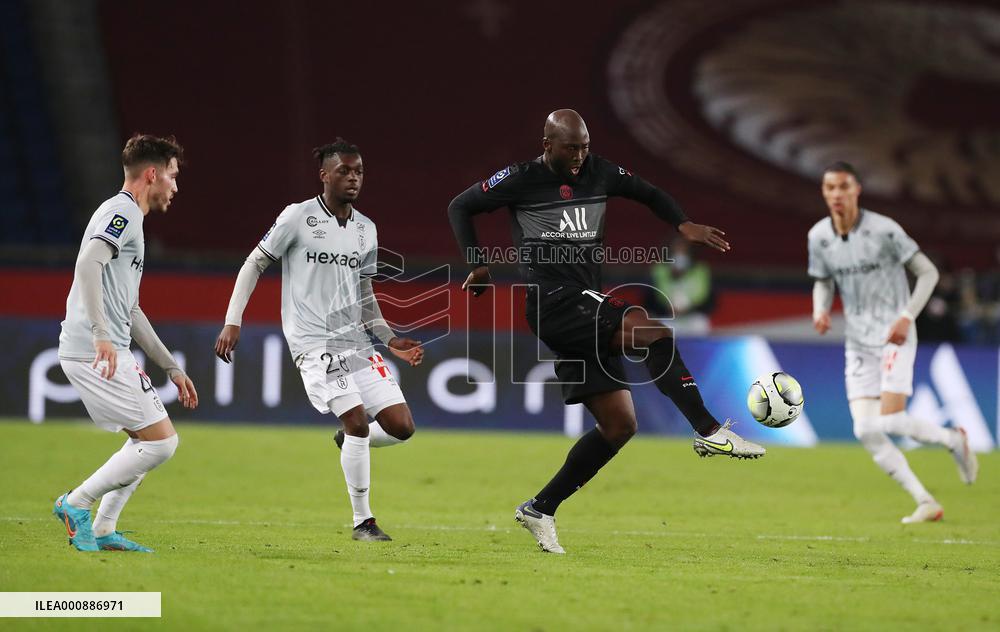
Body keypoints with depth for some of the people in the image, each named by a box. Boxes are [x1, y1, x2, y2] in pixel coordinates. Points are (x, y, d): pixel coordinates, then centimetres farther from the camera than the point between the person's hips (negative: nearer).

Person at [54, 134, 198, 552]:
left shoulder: (130, 218, 24)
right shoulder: (121, 212, -7)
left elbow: (131, 312, 30)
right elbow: (87, 265, -26)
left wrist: (171, 367, 29)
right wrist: (101, 334, -34)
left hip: (109, 353, 10)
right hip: (94, 354, -10)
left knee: (154, 438, 16)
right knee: (160, 442, -10)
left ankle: (102, 531, 13)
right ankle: (77, 504, -2)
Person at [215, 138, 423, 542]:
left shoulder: (366, 230, 13)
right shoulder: (298, 217, -4)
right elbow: (255, 264, 2)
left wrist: (391, 340, 12)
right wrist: (233, 322, -5)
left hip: (357, 341, 6)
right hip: (314, 342, -6)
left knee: (401, 426, -5)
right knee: (356, 420, -18)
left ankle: (350, 442, 27)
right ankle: (362, 521, -6)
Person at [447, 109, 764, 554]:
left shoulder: (599, 173, 11)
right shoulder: (520, 180, -2)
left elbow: (648, 194, 25)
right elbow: (460, 208, 7)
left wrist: (683, 225, 7)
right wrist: (477, 264, -1)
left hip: (587, 310, 7)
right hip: (553, 305, -7)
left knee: (619, 425, 3)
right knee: (654, 332, -26)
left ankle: (540, 510, 9)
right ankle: (709, 431, -23)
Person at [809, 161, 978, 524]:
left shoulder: (884, 230, -13)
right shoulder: (818, 237, 1)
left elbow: (928, 272, -7)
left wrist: (907, 317, -18)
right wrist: (820, 310, -5)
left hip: (893, 337, -5)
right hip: (857, 342, 5)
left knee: (890, 422, -18)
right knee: (865, 431, -8)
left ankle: (953, 440, 13)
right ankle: (925, 503, 0)